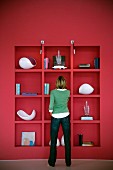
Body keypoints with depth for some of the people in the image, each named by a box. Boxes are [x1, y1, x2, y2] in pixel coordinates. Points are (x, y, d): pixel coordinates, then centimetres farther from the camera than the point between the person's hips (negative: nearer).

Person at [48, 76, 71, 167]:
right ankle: (68, 162, 13)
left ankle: (52, 162, 14)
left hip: (55, 117, -2)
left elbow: (51, 105, -15)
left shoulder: (53, 92, -9)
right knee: (67, 140, 7)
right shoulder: (68, 92, 0)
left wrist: (51, 113, 2)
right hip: (66, 116, 2)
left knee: (53, 140, 7)